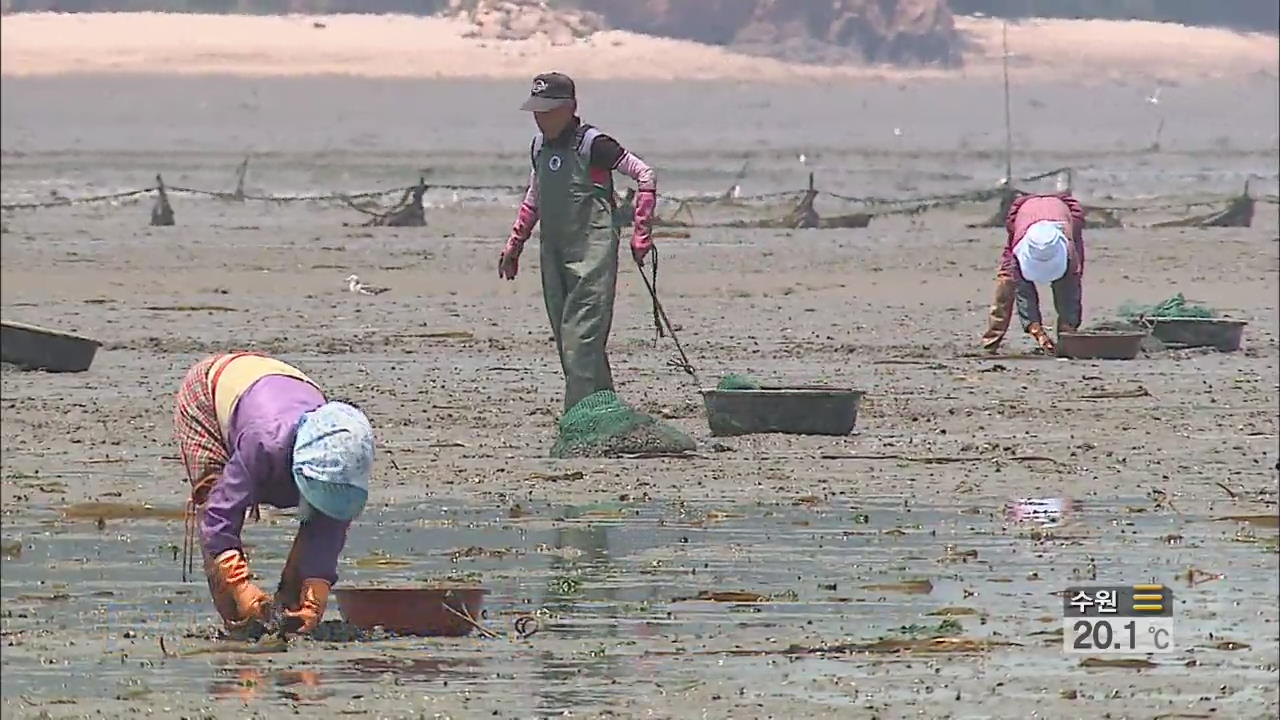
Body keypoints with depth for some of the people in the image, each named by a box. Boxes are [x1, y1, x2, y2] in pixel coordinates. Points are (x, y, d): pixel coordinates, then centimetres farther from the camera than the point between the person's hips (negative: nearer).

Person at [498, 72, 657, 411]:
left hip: (592, 252, -8)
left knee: (582, 335, -14)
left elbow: (645, 176, -7)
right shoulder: (540, 146, 13)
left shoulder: (592, 144, -10)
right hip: (553, 252, 8)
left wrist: (641, 233, -11)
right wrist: (514, 244, 26)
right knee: (564, 335, 8)